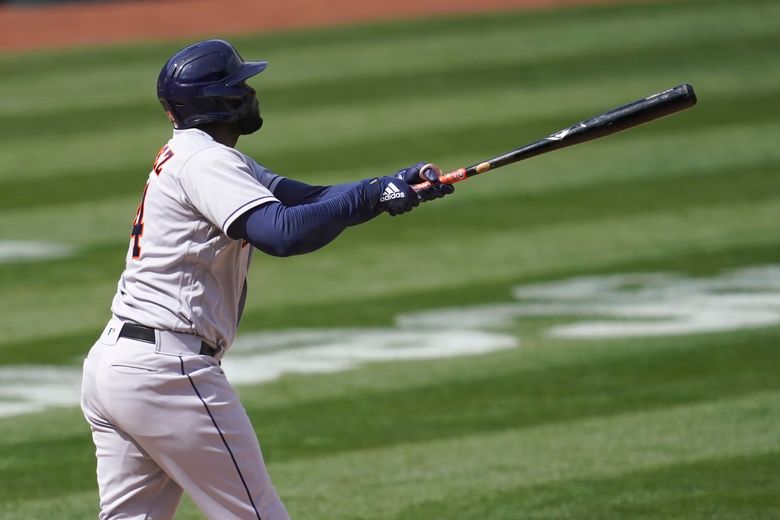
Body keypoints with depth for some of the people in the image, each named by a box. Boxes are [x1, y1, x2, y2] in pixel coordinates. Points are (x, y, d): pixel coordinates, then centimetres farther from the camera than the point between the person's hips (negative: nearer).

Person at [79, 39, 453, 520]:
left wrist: (399, 184, 0)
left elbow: (304, 200, 13)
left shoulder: (186, 157, 19)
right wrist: (373, 196, -18)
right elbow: (281, 232, -27)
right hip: (165, 371, -10)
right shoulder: (206, 161, -11)